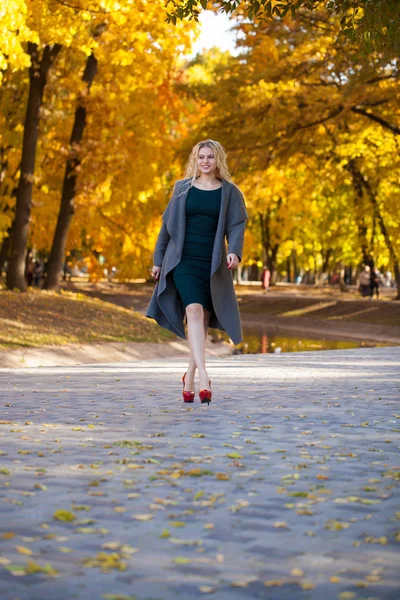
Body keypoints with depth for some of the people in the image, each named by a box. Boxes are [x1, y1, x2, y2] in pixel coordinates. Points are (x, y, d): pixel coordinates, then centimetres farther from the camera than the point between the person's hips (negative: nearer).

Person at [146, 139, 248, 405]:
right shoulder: (183, 188, 9)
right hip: (184, 261, -1)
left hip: (213, 264, 1)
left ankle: (190, 377, 22)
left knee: (204, 319, 5)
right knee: (194, 311, -19)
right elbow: (168, 224, 12)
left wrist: (234, 252, -21)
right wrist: (159, 259, 11)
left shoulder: (230, 192, 6)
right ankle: (204, 377, -28)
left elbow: (236, 226, -2)